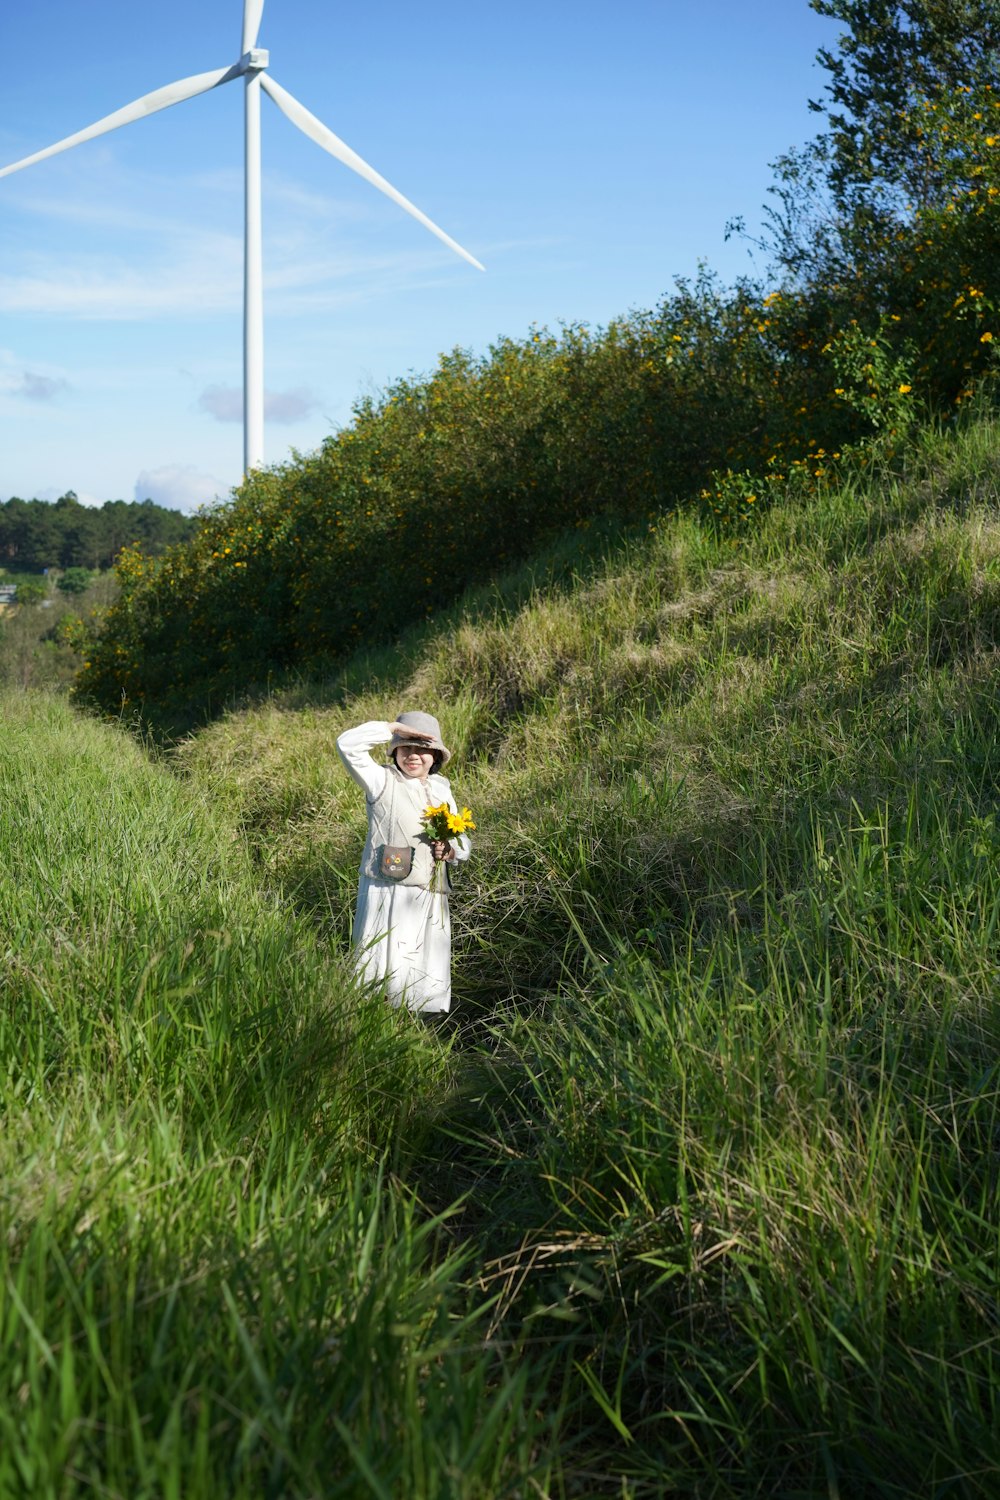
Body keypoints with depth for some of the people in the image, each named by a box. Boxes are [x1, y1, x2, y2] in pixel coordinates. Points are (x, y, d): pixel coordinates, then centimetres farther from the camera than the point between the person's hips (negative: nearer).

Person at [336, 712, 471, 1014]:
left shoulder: (441, 789, 16)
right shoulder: (382, 782, -1)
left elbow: (462, 841, 22)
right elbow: (347, 744, -15)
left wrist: (451, 850, -1)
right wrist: (394, 728, -13)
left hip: (430, 899, 6)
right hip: (390, 895, -6)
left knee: (427, 985, 9)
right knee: (386, 972, -9)